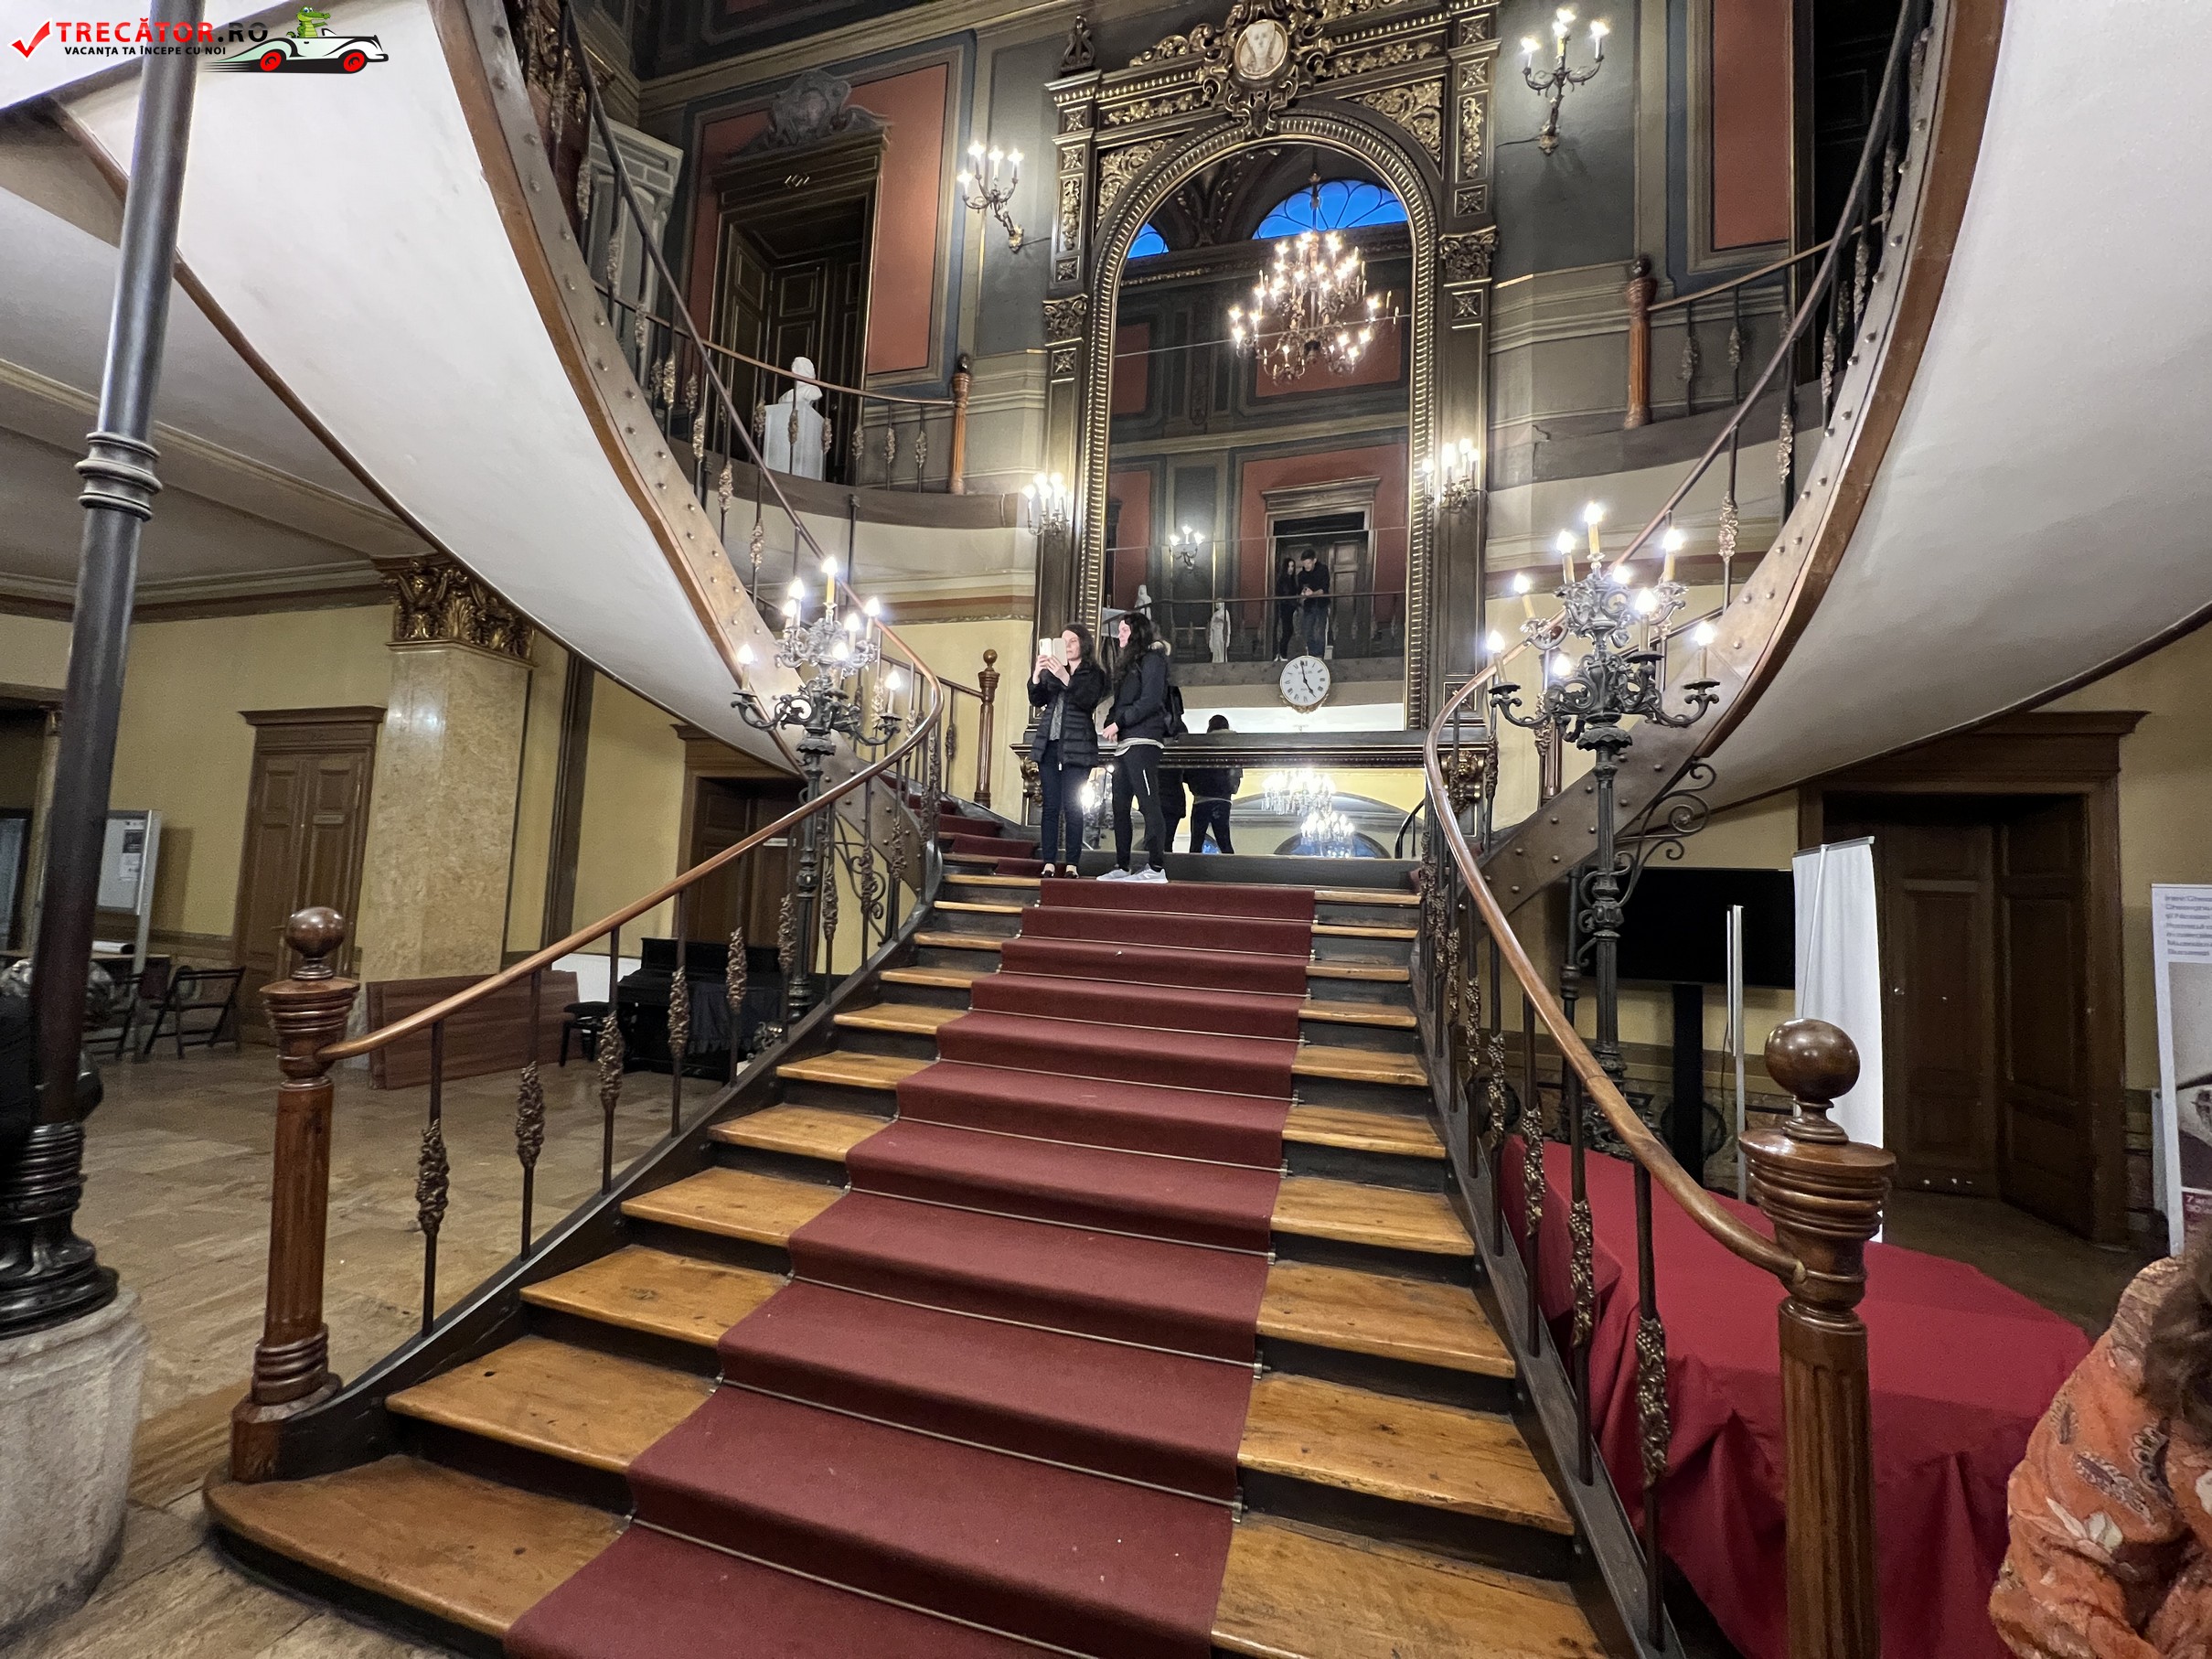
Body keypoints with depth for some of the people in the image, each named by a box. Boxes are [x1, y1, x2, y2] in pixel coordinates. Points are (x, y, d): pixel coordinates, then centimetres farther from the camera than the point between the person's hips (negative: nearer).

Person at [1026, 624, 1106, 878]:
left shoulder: (1094, 674, 4)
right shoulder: (1052, 671, 16)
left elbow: (1088, 701, -13)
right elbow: (1036, 700, 5)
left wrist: (1064, 677, -24)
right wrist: (1037, 673, -11)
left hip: (1076, 747, -4)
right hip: (1048, 744, 4)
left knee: (1072, 807, -6)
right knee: (1050, 806, 1)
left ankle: (1072, 865, -3)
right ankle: (1049, 863, 1)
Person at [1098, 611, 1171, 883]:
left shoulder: (1151, 658, -2)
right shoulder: (1127, 662, 25)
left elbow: (1151, 700, -14)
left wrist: (1118, 722, -13)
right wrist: (1110, 722, 2)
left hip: (1142, 741, -9)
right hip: (1124, 743, 9)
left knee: (1149, 803, -12)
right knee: (1120, 807, 7)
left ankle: (1157, 868, -12)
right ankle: (1122, 867, 10)